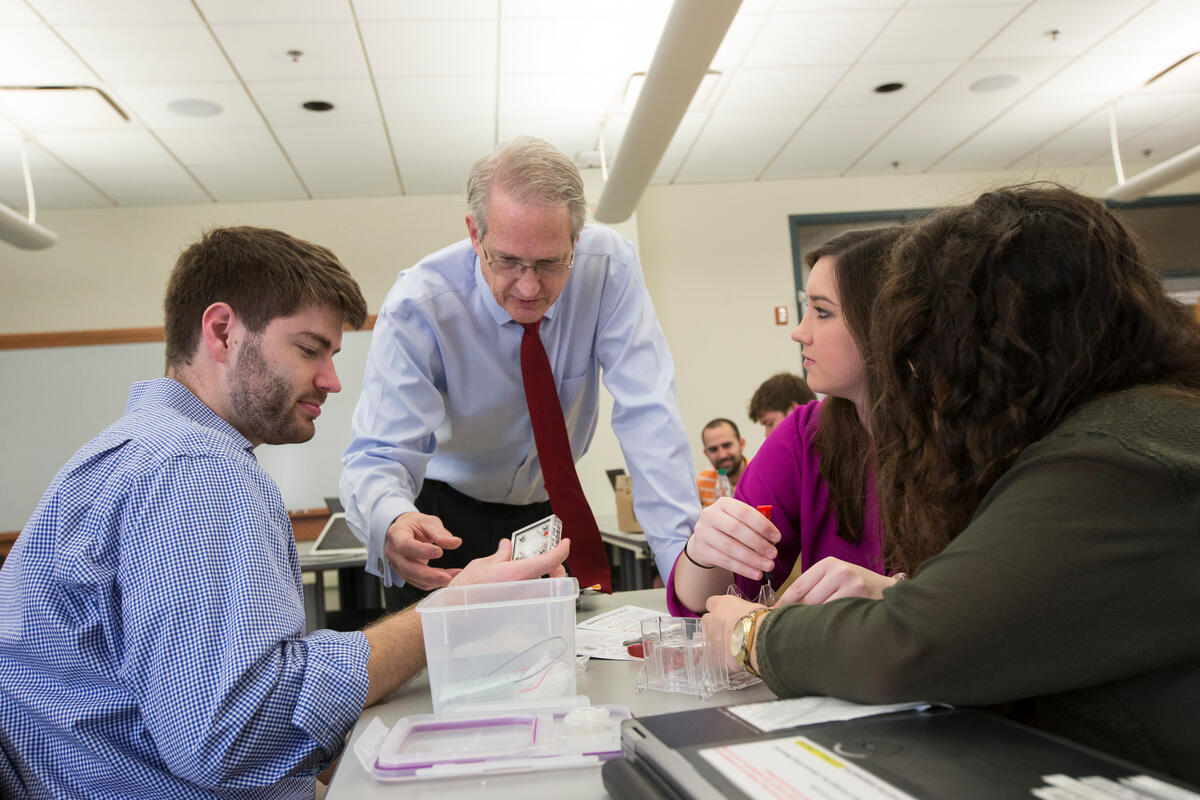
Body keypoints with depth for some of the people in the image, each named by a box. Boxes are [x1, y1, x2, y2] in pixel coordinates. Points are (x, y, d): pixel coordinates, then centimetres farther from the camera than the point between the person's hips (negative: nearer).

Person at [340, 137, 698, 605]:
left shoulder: (609, 265, -20)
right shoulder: (418, 306, -24)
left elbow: (647, 414, -24)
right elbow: (377, 454, -27)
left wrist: (682, 555, -33)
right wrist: (393, 522, -51)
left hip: (552, 511, 2)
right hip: (446, 521, -2)